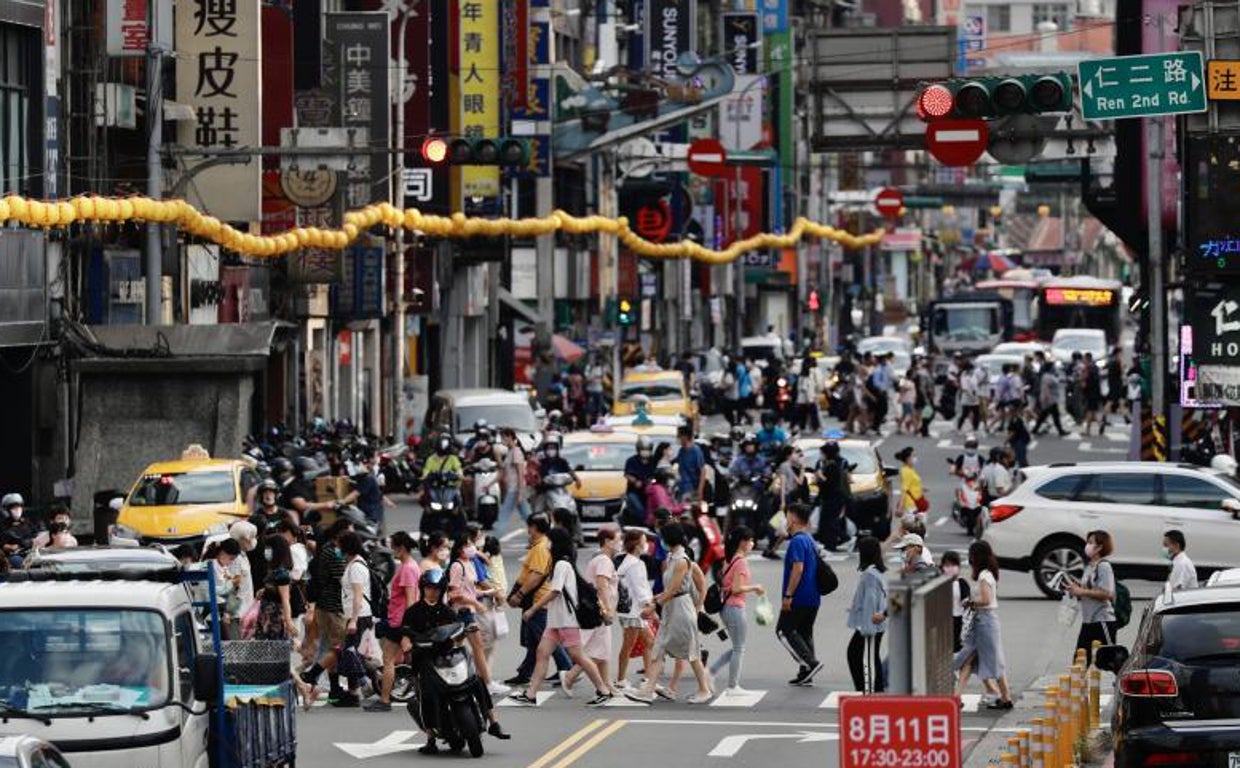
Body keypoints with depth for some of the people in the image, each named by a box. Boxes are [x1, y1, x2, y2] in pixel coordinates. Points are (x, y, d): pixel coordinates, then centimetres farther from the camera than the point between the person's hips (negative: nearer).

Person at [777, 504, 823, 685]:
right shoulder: (810, 540, 16)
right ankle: (806, 674, 9)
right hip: (813, 598, 9)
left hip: (799, 598, -9)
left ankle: (810, 663, -13)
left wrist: (788, 595, -22)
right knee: (805, 632, 12)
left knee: (784, 630, -2)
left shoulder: (797, 541, -14)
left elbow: (798, 569, -22)